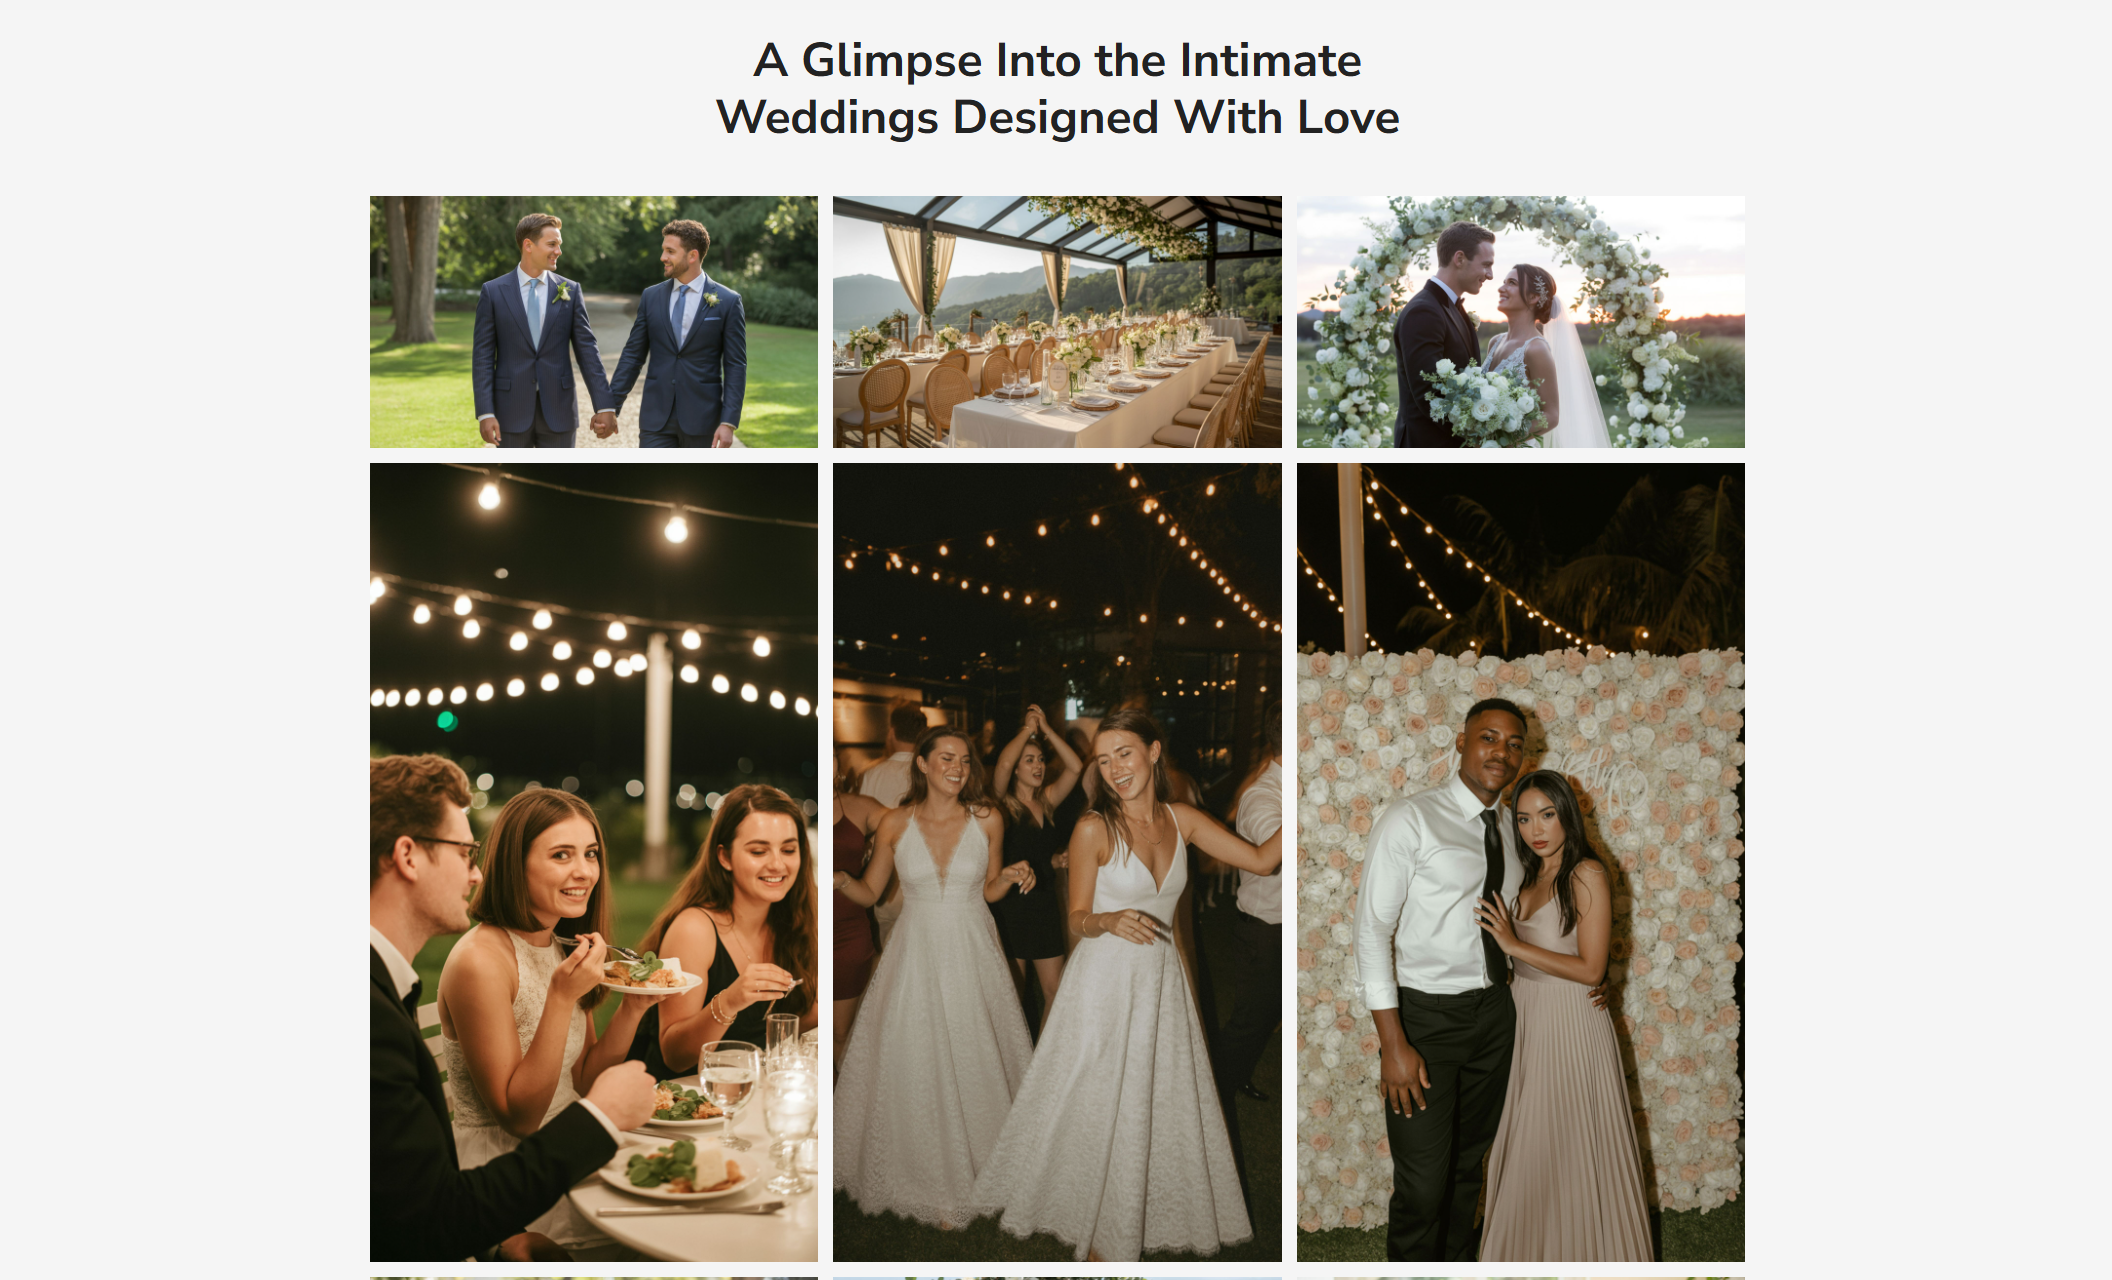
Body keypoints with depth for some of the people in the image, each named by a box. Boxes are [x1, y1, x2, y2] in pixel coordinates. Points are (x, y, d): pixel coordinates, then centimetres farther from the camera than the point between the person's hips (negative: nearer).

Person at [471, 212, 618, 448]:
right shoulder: (493, 292, 1)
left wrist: (604, 405, -5)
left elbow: (587, 351, 3)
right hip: (512, 411, -1)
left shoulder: (570, 291, 5)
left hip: (558, 411, 1)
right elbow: (482, 357, -1)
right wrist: (485, 413, -10)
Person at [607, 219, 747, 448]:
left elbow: (735, 366, -5)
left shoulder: (728, 302, -3)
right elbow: (632, 355, 10)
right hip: (656, 418, 2)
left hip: (702, 420, -2)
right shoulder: (651, 297, 7)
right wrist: (611, 407, 4)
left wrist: (728, 423, -13)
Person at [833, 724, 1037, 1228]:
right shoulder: (895, 824, -3)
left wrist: (1011, 876, -10)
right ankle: (928, 1179, 16)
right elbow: (870, 892, 7)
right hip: (917, 955, 0)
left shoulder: (987, 820, -3)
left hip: (972, 955, 0)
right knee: (915, 1068, 2)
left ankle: (981, 1174, 21)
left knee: (976, 1066, 4)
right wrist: (842, 881, -13)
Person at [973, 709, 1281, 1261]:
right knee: (1096, 1106, 2)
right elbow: (1078, 919, -7)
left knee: (1160, 1105, 11)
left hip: (1162, 981, 5)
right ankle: (1096, 1234, 20)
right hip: (1105, 982, -5)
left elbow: (1261, 860, 1)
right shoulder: (1094, 829, -12)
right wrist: (1109, 922, -28)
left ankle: (1130, 1222, 28)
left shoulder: (1182, 820, 0)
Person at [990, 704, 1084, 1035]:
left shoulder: (1047, 801, 8)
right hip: (1011, 905, -5)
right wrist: (1027, 729, -9)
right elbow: (1003, 763, -24)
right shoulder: (1004, 803, -7)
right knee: (1013, 996, 3)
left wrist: (1046, 730, -2)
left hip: (1045, 903, 5)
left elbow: (1076, 766, -1)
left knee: (1055, 991, 5)